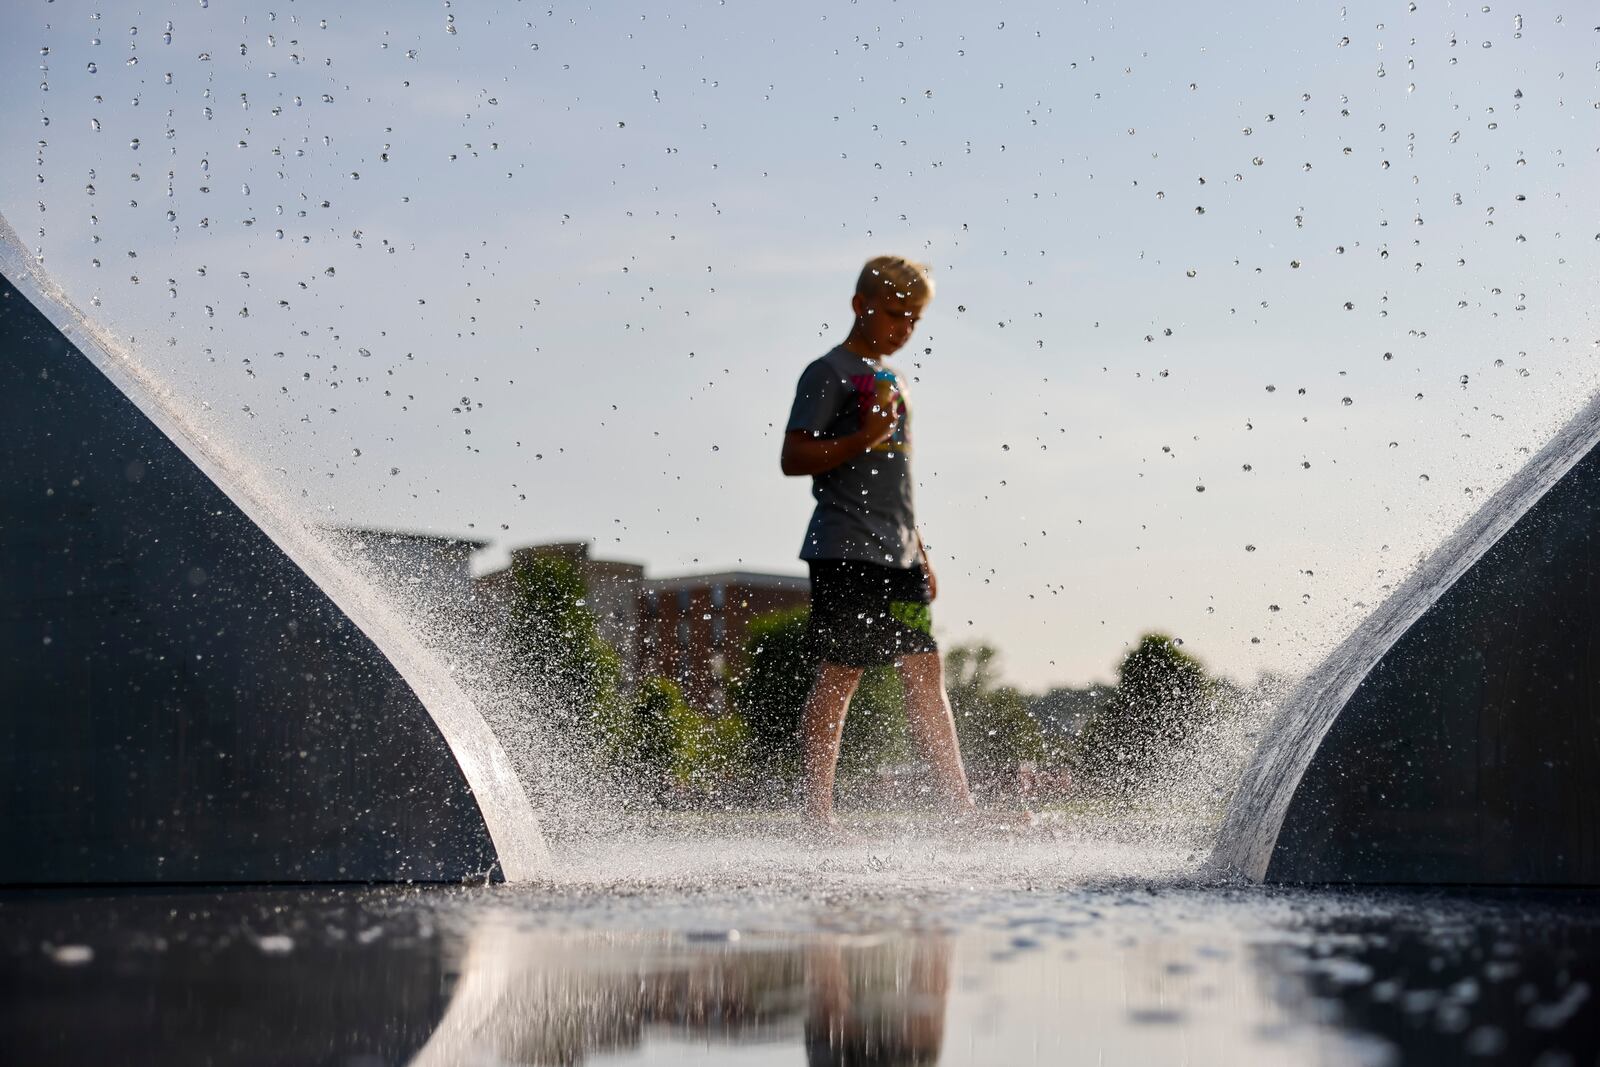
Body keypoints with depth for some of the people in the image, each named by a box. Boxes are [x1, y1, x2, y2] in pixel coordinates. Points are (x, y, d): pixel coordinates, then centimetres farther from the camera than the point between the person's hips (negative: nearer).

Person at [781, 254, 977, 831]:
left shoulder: (892, 380, 21)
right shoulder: (830, 372, -4)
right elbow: (793, 458, -11)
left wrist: (920, 554, 22)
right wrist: (862, 439, -22)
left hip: (896, 556, 8)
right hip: (845, 551, -8)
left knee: (925, 670, 5)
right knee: (838, 675, -7)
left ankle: (961, 805, 7)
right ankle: (819, 815, -3)